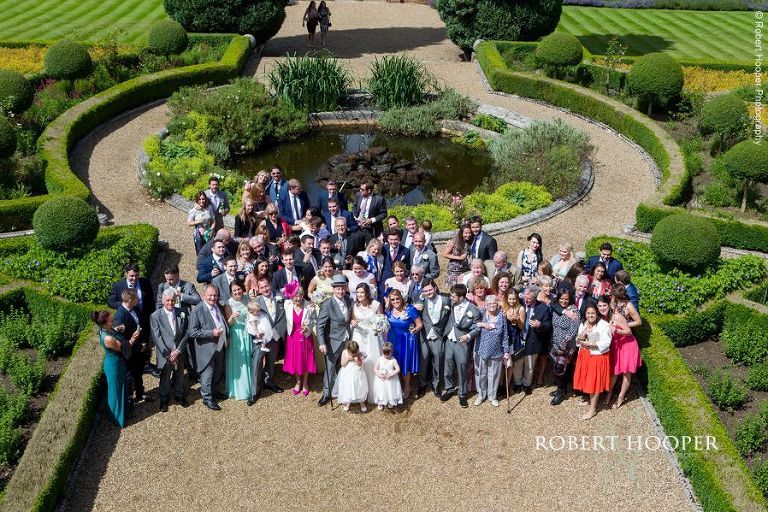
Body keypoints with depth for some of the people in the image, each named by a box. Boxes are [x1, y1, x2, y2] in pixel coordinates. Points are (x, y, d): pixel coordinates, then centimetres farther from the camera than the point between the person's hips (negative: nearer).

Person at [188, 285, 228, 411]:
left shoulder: (219, 307, 2)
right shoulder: (197, 311, -19)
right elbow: (192, 332, -22)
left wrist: (225, 338, 11)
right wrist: (212, 333, -28)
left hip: (219, 346, 7)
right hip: (206, 348, -7)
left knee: (219, 371, 22)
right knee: (207, 374, 4)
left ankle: (216, 391, 42)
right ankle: (207, 398, 21)